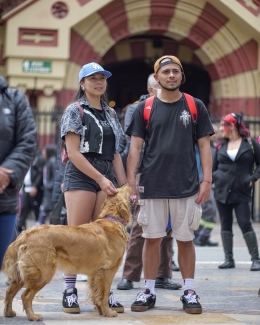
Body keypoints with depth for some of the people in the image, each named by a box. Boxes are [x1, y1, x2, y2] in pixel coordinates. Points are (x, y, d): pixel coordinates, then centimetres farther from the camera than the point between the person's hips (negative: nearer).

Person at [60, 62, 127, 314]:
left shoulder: (110, 113, 17)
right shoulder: (75, 110, 0)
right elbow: (74, 153, -8)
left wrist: (125, 185, 8)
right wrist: (101, 178, -13)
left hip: (107, 180, 5)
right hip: (80, 177, -5)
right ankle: (70, 291, 1)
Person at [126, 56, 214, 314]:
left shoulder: (195, 107, 5)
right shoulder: (145, 108, 5)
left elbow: (204, 146, 5)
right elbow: (135, 147, 4)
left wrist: (207, 180, -4)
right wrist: (130, 181, -5)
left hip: (186, 186, 0)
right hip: (152, 185, 0)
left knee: (185, 239, 5)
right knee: (152, 238, 5)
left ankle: (189, 292, 14)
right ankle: (148, 291, 14)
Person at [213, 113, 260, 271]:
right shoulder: (221, 145, 11)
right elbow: (214, 167, 14)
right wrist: (212, 178, -3)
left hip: (242, 192, -4)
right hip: (222, 191, 4)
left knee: (245, 224, -9)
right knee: (226, 225, 5)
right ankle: (229, 259, 11)